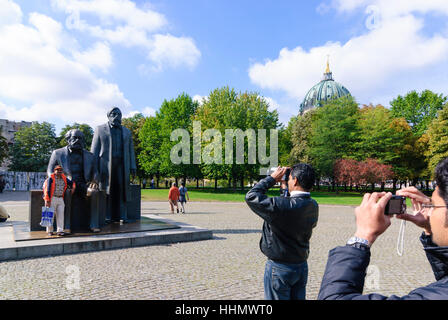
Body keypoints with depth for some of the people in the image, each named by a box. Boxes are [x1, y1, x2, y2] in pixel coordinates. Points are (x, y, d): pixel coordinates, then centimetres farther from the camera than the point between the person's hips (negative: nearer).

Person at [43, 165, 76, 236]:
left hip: (60, 199, 4)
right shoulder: (51, 178, -6)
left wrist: (73, 188, 4)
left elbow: (72, 183, 26)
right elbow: (47, 190, -10)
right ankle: (50, 231, 12)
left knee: (60, 214, -4)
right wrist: (47, 201, -14)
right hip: (52, 198, -4)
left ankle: (60, 231, -4)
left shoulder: (64, 178, 10)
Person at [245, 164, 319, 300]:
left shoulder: (282, 206, -28)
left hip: (280, 268, -6)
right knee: (298, 297, 18)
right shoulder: (313, 206, -5)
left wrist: (272, 178, -12)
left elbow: (251, 197, -21)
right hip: (302, 265, 7)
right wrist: (286, 190, 10)